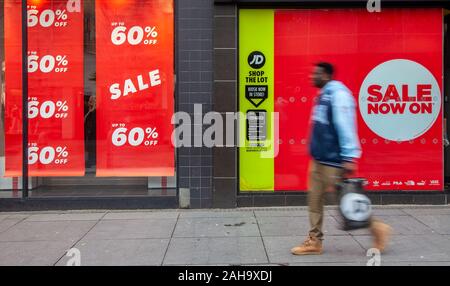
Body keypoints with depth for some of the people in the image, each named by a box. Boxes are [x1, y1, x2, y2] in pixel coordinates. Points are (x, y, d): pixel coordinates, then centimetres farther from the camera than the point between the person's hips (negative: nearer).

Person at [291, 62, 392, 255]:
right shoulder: (323, 95, 15)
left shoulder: (338, 93, -15)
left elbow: (345, 126, -22)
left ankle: (377, 228, 17)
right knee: (314, 199, 8)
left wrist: (349, 157, -26)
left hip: (333, 162, -9)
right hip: (318, 160, 10)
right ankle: (314, 241, 16)